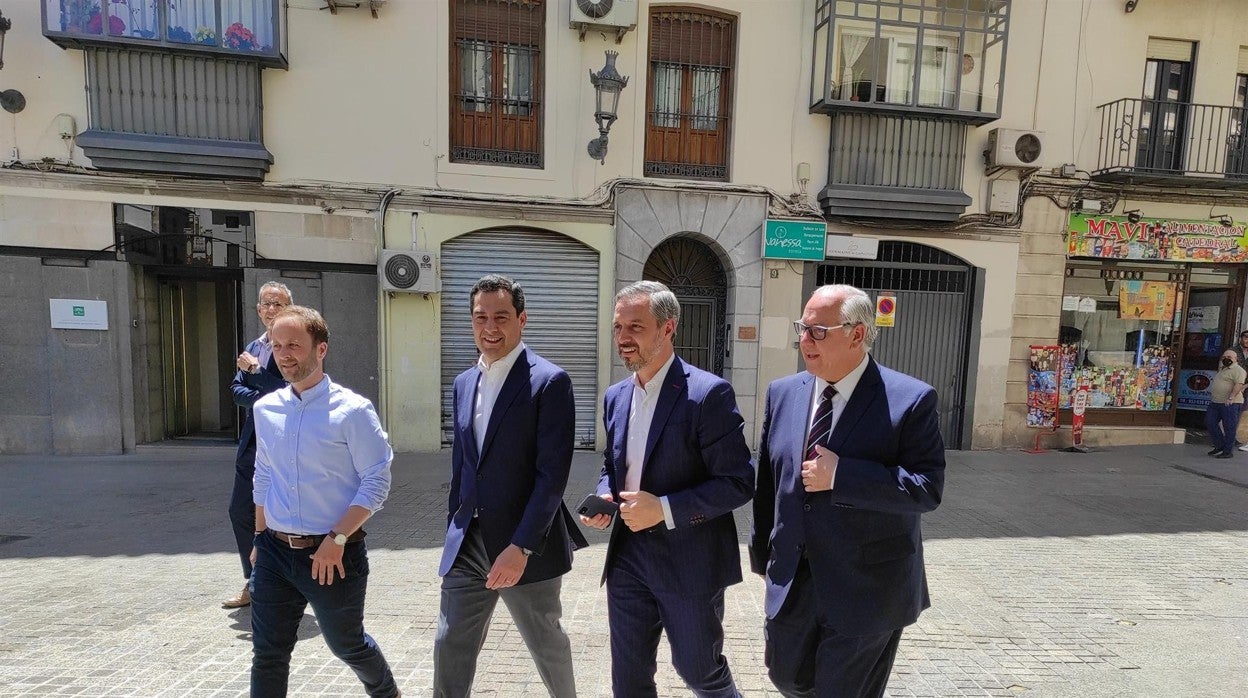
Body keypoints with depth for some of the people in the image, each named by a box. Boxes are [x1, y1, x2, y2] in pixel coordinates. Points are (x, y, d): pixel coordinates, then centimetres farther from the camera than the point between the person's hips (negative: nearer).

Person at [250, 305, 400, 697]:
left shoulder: (351, 410, -15)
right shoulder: (265, 409, 3)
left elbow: (376, 482, -15)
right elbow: (263, 477, 15)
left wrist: (337, 539, -18)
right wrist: (260, 539, 15)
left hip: (332, 554, -4)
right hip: (274, 551, 4)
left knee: (346, 644, 15)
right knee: (267, 655, 11)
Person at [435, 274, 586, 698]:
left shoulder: (550, 381, -13)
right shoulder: (464, 383, 8)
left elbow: (552, 473, -18)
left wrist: (521, 547, -20)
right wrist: (454, 530, 14)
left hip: (527, 547, -5)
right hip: (468, 543, 5)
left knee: (546, 644, 15)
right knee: (450, 647, 11)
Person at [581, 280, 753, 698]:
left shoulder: (708, 393, -17)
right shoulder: (616, 397, 5)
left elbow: (739, 482, -17)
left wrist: (664, 508, -23)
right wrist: (604, 498, -3)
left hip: (689, 561, -5)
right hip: (628, 557, 6)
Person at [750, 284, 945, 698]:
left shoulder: (910, 400, -14)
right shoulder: (783, 393, 0)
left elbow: (927, 488, -19)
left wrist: (840, 475, -27)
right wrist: (761, 553, 13)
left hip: (867, 588, -4)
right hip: (791, 581, 5)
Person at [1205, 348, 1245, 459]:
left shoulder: (1238, 370, -8)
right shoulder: (1222, 369, 19)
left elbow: (1239, 384, -21)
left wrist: (1231, 397, -29)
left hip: (1230, 404, -9)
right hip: (1215, 403, 9)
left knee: (1229, 428, -3)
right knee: (1209, 422, 6)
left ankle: (1228, 451, 3)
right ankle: (1220, 446, 16)